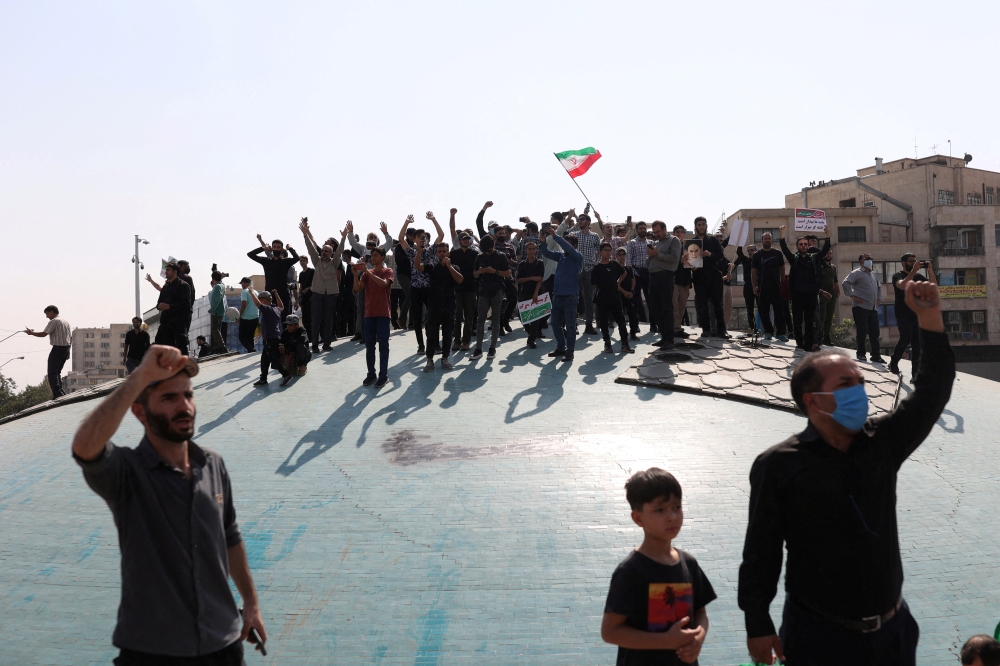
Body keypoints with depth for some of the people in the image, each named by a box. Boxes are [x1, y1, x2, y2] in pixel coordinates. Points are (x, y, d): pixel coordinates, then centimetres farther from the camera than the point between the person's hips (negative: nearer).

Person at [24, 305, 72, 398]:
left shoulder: (53, 322, -9)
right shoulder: (66, 322, 17)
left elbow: (43, 334, -14)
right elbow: (70, 337, 18)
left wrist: (31, 332, 1)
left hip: (57, 348, -9)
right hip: (66, 349, 9)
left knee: (52, 373, -6)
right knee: (57, 372, 18)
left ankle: (58, 394, -15)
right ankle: (62, 392, 13)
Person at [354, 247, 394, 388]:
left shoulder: (388, 271, 1)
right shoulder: (367, 273, 13)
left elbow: (383, 284, -20)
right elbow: (358, 289, 3)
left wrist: (367, 271, -23)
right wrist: (356, 275, -13)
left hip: (383, 313, -5)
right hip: (369, 313, 5)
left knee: (383, 345, -3)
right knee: (369, 345, 6)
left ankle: (383, 376, -2)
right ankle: (371, 374, 13)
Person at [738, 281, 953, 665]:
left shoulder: (882, 443, 0)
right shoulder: (779, 465, -13)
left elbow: (932, 394, -8)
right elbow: (761, 550, -10)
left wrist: (930, 317, -15)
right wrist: (757, 623, -8)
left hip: (893, 628, 4)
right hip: (819, 634, -4)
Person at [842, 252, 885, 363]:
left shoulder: (873, 275, 22)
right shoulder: (856, 273, -3)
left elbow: (879, 287, 38)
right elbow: (845, 283, -17)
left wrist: (879, 298, 23)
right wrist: (852, 296, -18)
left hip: (873, 308, 7)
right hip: (861, 307, -7)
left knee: (874, 333, 6)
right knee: (862, 332, -3)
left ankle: (876, 356, 10)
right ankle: (861, 354, 8)